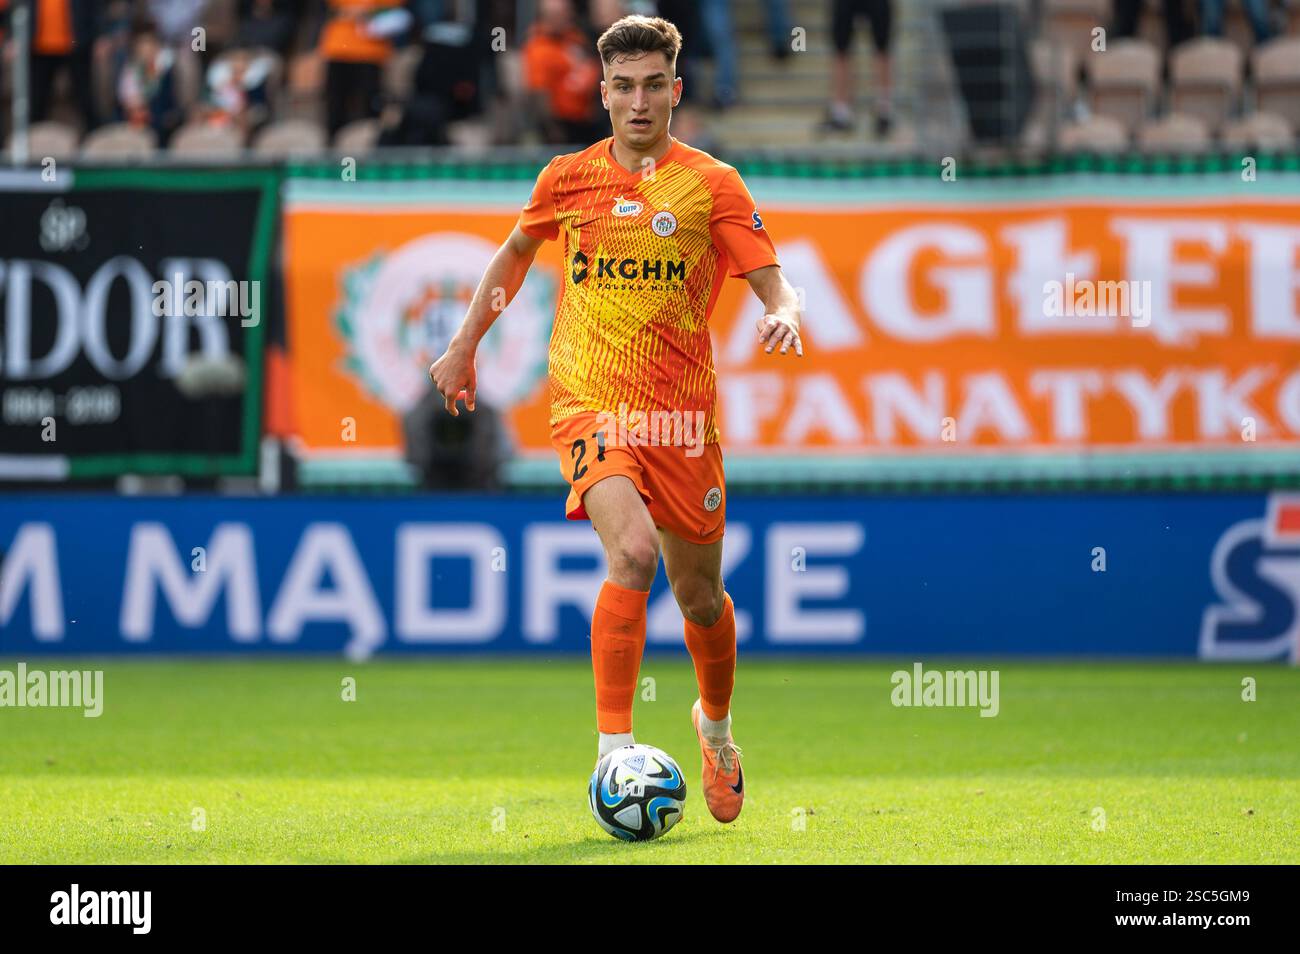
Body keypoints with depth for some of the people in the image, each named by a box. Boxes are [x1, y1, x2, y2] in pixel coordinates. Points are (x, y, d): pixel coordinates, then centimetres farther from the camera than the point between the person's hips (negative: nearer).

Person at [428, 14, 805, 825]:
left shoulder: (711, 183, -1)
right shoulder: (568, 179, 4)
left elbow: (773, 282, -5)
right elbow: (516, 255, 24)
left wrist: (784, 314, -28)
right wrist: (465, 345, 27)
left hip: (682, 414, 1)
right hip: (590, 403, -1)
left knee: (699, 593, 11)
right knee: (634, 552, -27)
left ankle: (716, 724, 43)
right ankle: (614, 750, -24)